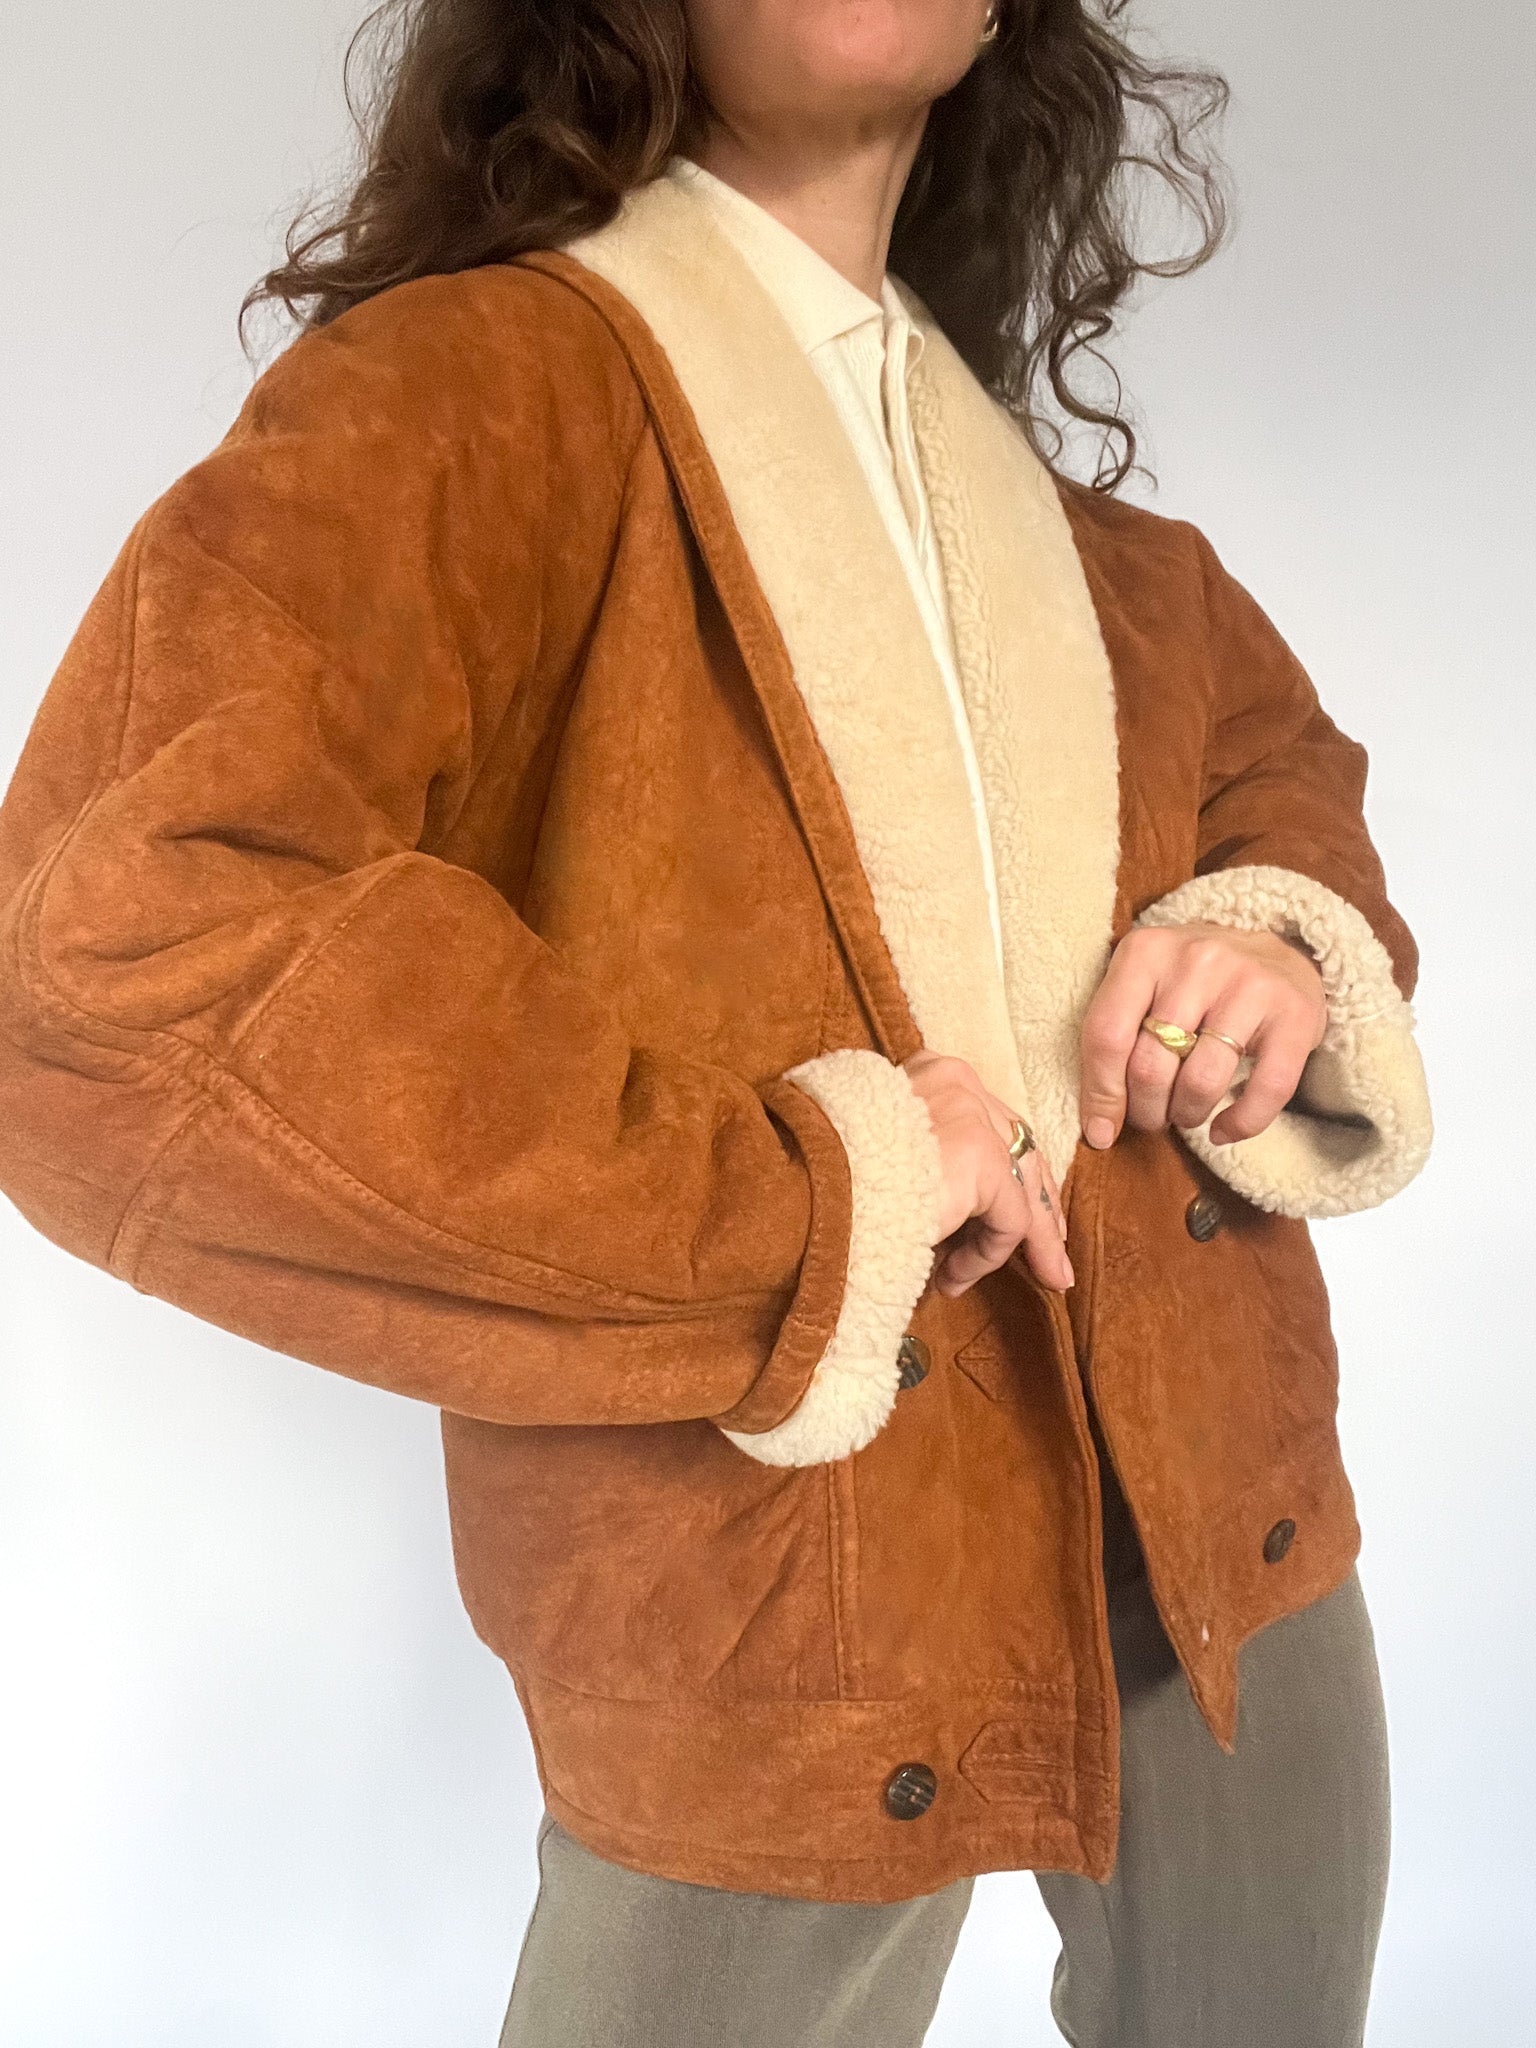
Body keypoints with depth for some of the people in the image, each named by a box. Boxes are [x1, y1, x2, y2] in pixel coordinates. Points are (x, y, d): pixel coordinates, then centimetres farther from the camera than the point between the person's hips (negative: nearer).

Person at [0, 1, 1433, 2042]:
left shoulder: (1037, 478, 8)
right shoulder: (473, 386, -14)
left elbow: (1279, 753, 24)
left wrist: (1297, 942, -1)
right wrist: (801, 1196, -24)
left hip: (1231, 1513, 7)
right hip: (778, 1619, -6)